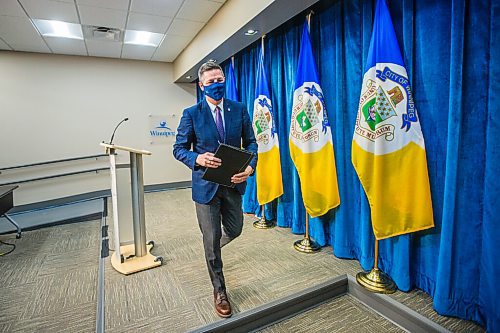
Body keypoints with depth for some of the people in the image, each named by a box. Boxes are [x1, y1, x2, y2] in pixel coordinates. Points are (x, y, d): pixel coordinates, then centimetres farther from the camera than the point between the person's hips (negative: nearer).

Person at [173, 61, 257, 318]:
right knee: (211, 240, 7)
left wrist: (250, 166, -16)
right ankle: (219, 291, 29)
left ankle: (211, 247, 53)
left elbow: (250, 142, 3)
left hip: (233, 182, 3)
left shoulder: (239, 110, 1)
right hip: (206, 184, -2)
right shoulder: (191, 114, -5)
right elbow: (179, 149, -2)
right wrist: (197, 159, -24)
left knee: (234, 230, 16)